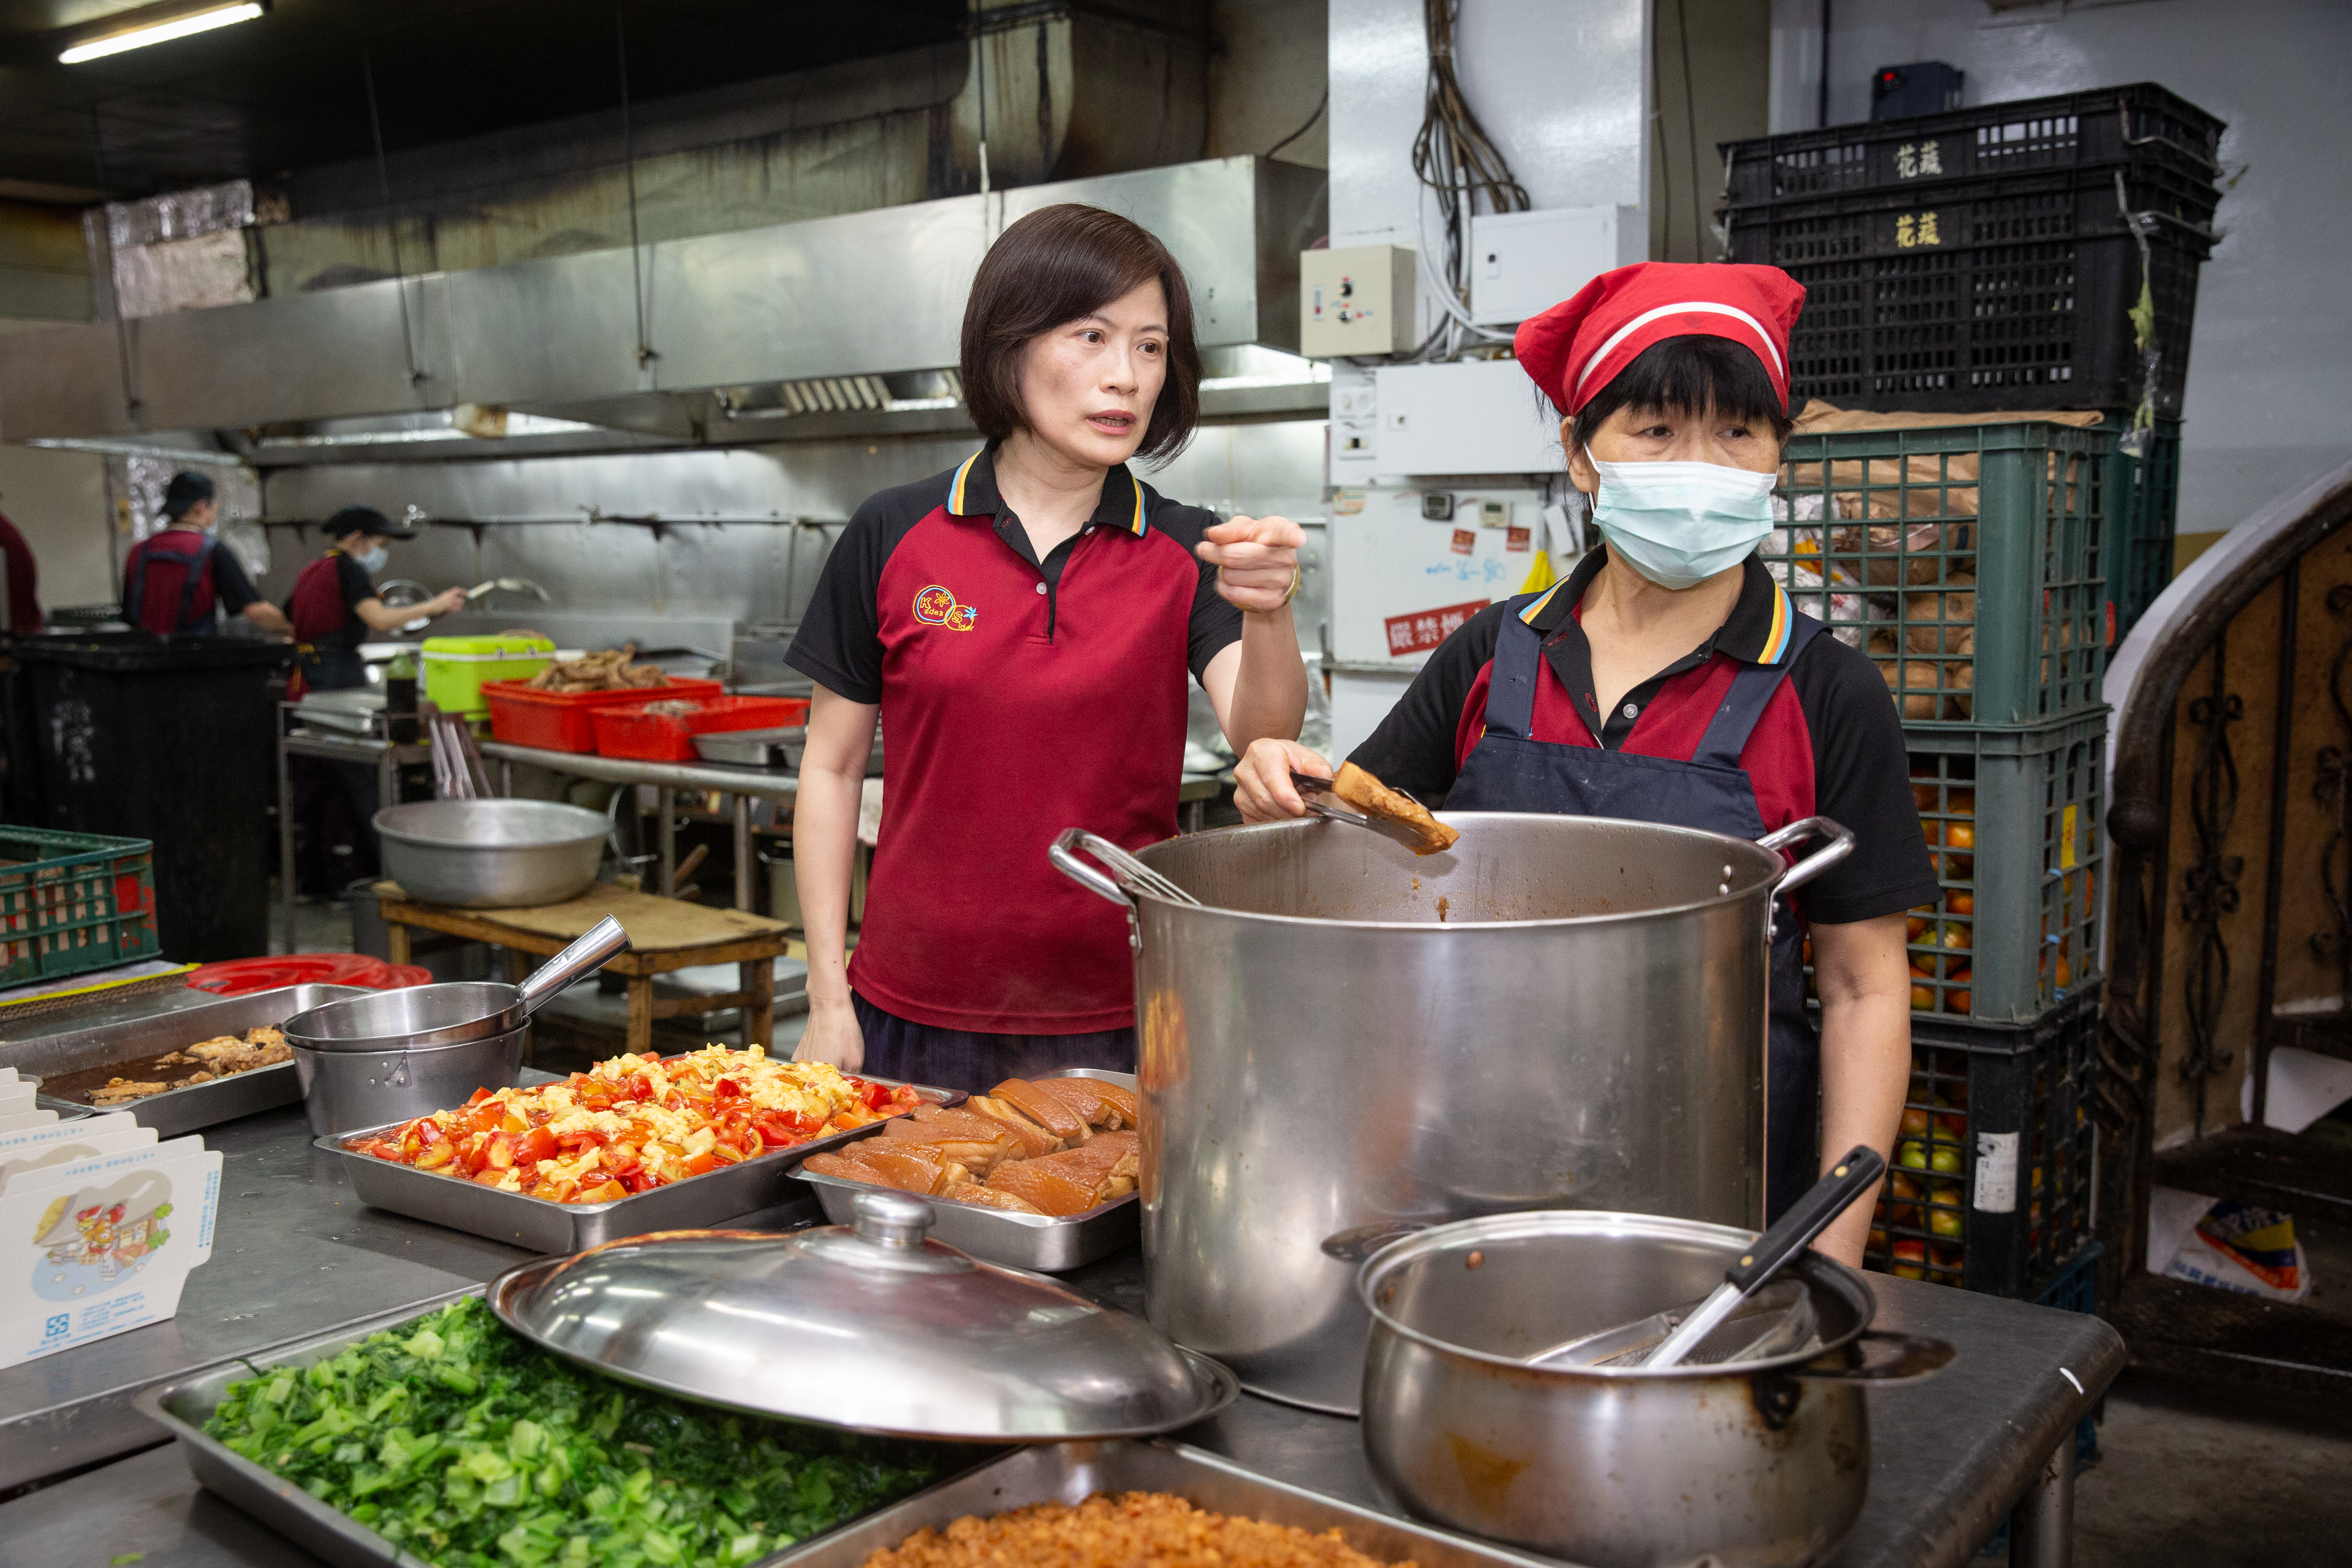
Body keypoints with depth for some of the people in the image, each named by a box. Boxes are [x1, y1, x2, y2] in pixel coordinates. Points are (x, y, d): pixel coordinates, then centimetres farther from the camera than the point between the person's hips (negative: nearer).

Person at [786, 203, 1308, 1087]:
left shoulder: (1189, 556, -1)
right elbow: (832, 769, 3)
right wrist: (828, 1000, 0)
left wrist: (1268, 612, -37)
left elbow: (1263, 739, -16)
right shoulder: (894, 539, -2)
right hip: (918, 1023, 0)